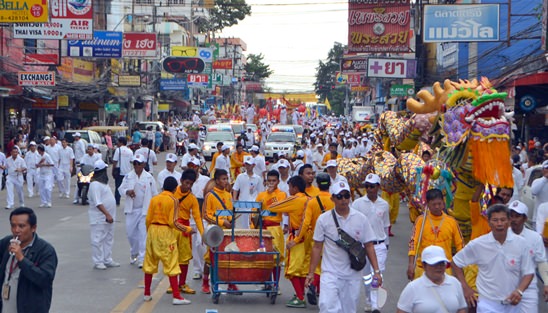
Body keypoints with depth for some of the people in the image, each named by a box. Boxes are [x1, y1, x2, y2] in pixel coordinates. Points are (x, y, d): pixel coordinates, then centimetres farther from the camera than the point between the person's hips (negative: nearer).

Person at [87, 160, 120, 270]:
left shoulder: (103, 182, 14)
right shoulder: (95, 184, -17)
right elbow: (98, 203, -24)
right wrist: (107, 214, -28)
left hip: (108, 217, 10)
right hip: (99, 218, -10)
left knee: (108, 239, 14)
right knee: (98, 240, -3)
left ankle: (107, 260, 21)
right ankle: (98, 262, 1)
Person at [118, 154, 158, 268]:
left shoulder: (149, 177, 0)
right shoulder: (128, 176, 6)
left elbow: (154, 193, 3)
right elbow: (121, 188, 8)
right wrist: (127, 191, -14)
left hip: (145, 209, -3)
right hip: (131, 209, 3)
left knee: (143, 234, -7)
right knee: (130, 233, 8)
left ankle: (142, 258, -3)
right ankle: (134, 253, 33)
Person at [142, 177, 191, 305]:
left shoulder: (154, 199, 5)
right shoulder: (173, 200, -9)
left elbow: (148, 219, 3)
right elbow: (173, 222, -14)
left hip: (153, 230, 5)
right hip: (166, 232, -5)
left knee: (150, 263, 14)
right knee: (171, 264, -3)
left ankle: (147, 294, 22)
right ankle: (176, 296, -6)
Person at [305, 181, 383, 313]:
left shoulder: (361, 219, 1)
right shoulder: (324, 219, -2)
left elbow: (369, 246, 4)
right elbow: (317, 247, 3)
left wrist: (376, 270, -2)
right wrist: (311, 273, 0)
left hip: (353, 274, 2)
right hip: (330, 273, -2)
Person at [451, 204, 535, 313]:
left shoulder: (520, 243, -4)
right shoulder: (477, 244, -7)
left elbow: (528, 272, 2)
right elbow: (455, 263, 4)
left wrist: (519, 291, -15)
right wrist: (465, 288, 0)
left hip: (512, 304, 2)